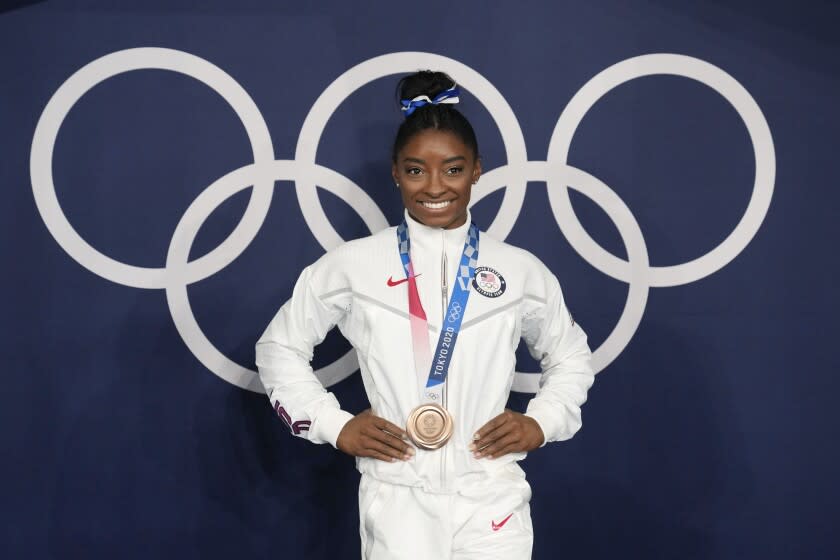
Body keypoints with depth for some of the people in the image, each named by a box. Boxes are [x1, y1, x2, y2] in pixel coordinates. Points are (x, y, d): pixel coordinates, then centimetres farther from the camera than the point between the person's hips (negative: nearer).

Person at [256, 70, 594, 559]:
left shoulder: (520, 271, 4)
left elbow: (571, 356, 19)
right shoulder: (352, 265, 1)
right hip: (398, 498, -1)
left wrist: (542, 422, 2)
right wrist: (334, 425, 0)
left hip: (491, 496, 1)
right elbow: (280, 347, 11)